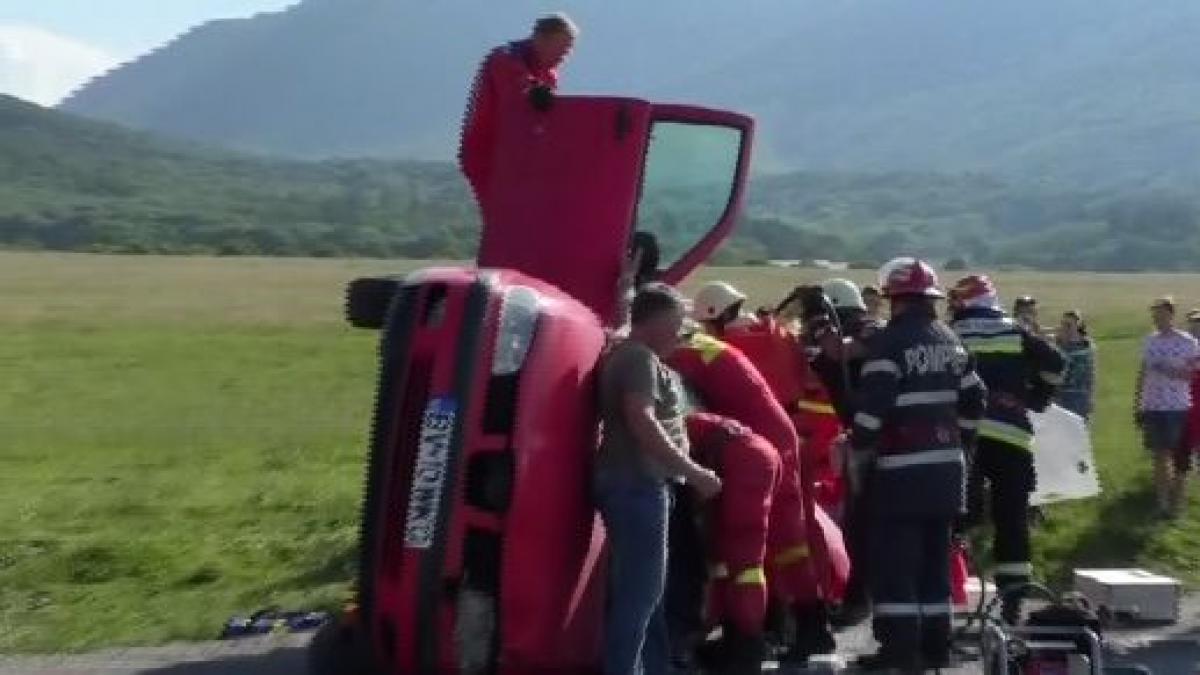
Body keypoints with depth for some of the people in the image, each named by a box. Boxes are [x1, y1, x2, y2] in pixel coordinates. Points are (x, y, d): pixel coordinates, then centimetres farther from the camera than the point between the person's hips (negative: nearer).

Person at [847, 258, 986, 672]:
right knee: (934, 557, 14)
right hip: (946, 466, 8)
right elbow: (973, 401, 17)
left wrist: (858, 461, -7)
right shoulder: (948, 339, 13)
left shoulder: (891, 342, -11)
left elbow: (872, 410, -17)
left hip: (901, 470, -8)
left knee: (893, 560, -3)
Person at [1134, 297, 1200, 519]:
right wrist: (1137, 405, 12)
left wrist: (1171, 372, -20)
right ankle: (1162, 501, 15)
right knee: (1159, 456, 8)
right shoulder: (1150, 341, 8)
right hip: (1152, 407, 4)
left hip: (1177, 408, -4)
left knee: (1178, 458, 1)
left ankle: (1176, 501, 10)